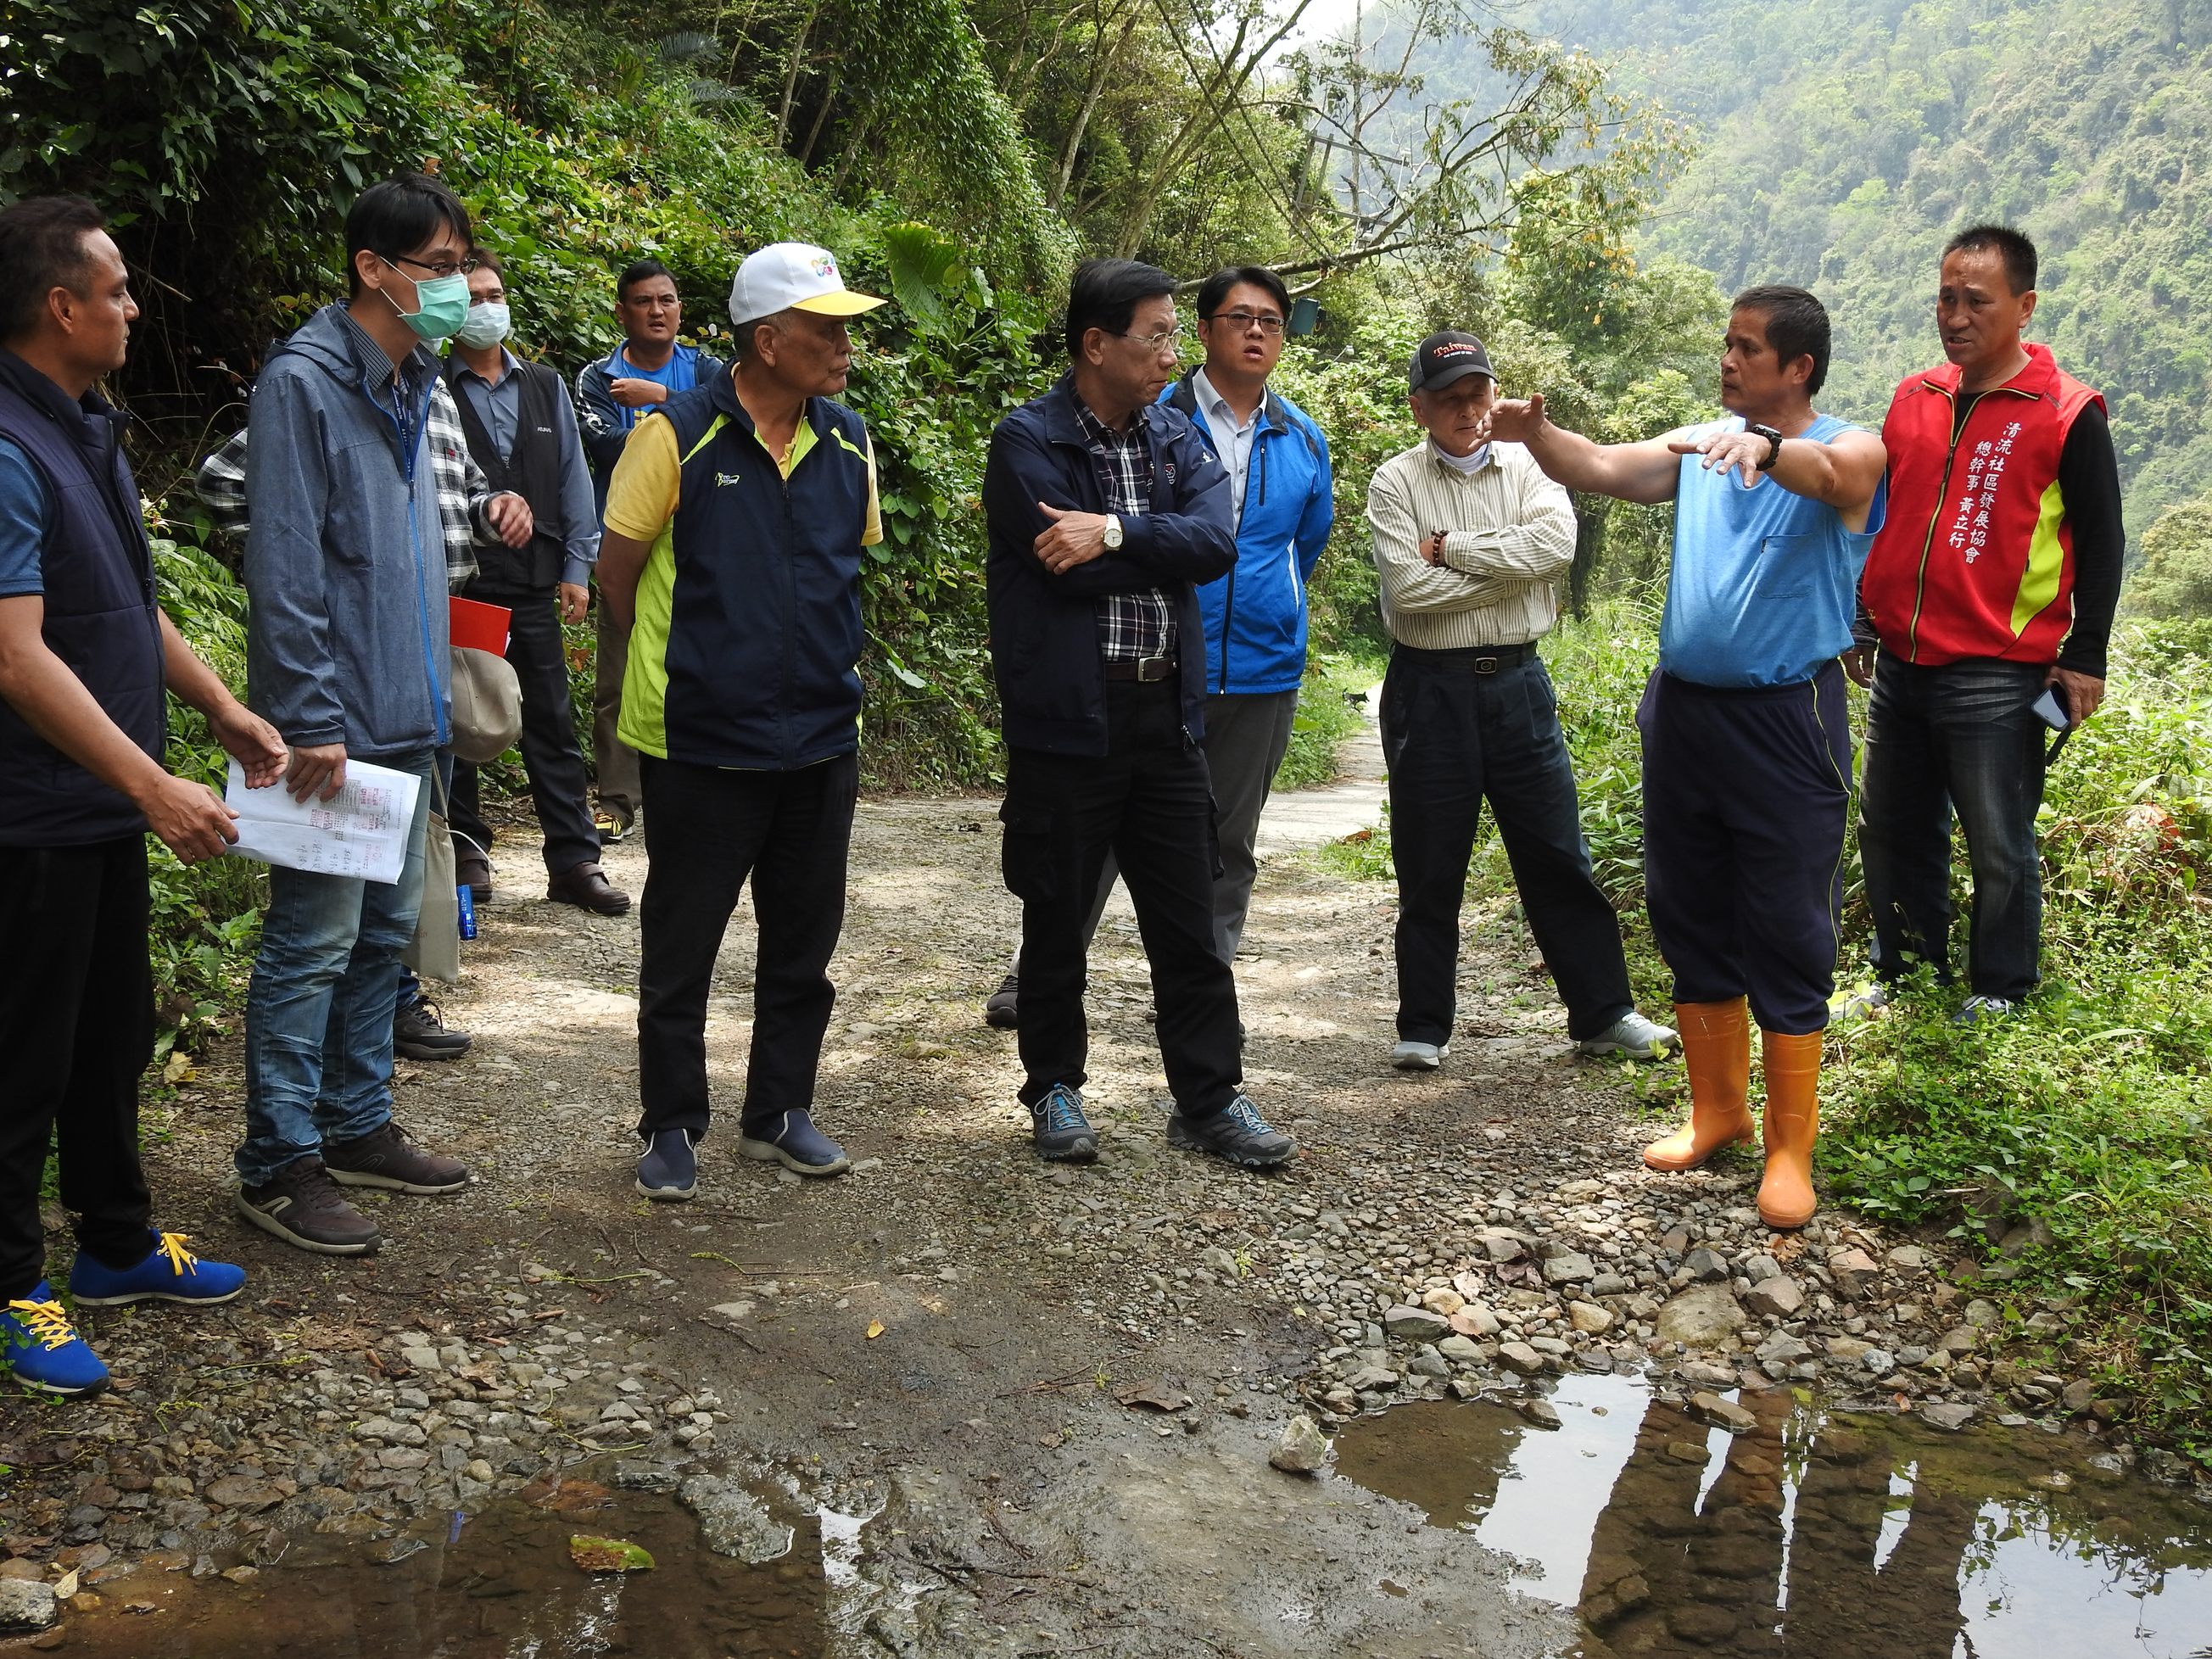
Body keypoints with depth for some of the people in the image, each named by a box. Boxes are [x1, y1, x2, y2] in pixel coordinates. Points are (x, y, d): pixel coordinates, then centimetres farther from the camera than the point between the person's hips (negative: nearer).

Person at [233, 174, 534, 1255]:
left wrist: (482, 514, 3)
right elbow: (285, 567, -17)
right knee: (313, 941, -3)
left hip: (406, 715, 9)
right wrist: (312, 720, -20)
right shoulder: (305, 383, -13)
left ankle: (356, 1126, 28)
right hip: (338, 719, -9)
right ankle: (279, 1165, 7)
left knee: (384, 930, 16)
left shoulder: (410, 384, 14)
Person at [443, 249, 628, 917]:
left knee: (553, 724, 4)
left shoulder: (545, 388, 13)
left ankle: (574, 861, 7)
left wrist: (576, 567, 8)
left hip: (534, 585, 3)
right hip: (459, 584, -3)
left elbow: (572, 478, 13)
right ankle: (466, 849, 18)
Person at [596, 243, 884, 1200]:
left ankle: (778, 1113, 28)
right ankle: (671, 1124, 21)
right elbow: (617, 567, -2)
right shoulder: (679, 435, -11)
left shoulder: (849, 441, 5)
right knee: (681, 942, 6)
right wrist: (678, 665, 7)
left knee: (803, 939, 13)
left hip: (821, 738, 5)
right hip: (701, 742, -5)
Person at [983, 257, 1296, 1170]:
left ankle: (1209, 1098, 19)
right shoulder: (1028, 441, -7)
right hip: (1066, 717, -5)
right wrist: (1164, 549, -7)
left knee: (1189, 918, 9)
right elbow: (1068, 571, -20)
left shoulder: (1177, 435, 10)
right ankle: (1054, 1089, 25)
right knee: (1057, 916, 9)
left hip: (1168, 711, 5)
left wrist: (1116, 531, -19)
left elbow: (1218, 540, -8)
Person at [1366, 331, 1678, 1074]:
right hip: (1429, 688, -2)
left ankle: (1603, 1013, 18)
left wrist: (1453, 548, -13)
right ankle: (1424, 1028, 18)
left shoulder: (1528, 468, 7)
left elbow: (1556, 543, -13)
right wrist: (1510, 570, -10)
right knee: (1429, 869, 6)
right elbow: (1407, 588, -15)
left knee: (1559, 857, 7)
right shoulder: (1396, 482, -1)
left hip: (1517, 682, 2)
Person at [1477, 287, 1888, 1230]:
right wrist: (1536, 434, -21)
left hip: (1786, 720, -6)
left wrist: (1765, 447, -50)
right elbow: (1599, 468, -1)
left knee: (1787, 937, 0)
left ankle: (1790, 1147, 10)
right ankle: (1717, 1109, 30)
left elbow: (1835, 475, -29)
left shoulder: (1849, 449, -6)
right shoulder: (1700, 446, 9)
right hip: (1682, 712, 6)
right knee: (1690, 921, 14)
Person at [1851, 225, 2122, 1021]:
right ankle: (1906, 972, 29)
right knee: (1893, 834, 14)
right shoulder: (1913, 399, 9)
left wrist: (2085, 658, -7)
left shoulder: (2067, 414, -6)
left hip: (1999, 678, -6)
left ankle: (2000, 991, 18)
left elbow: (2101, 543, -4)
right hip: (1901, 667, 6)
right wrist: (1862, 621, 18)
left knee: (2000, 847, 2)